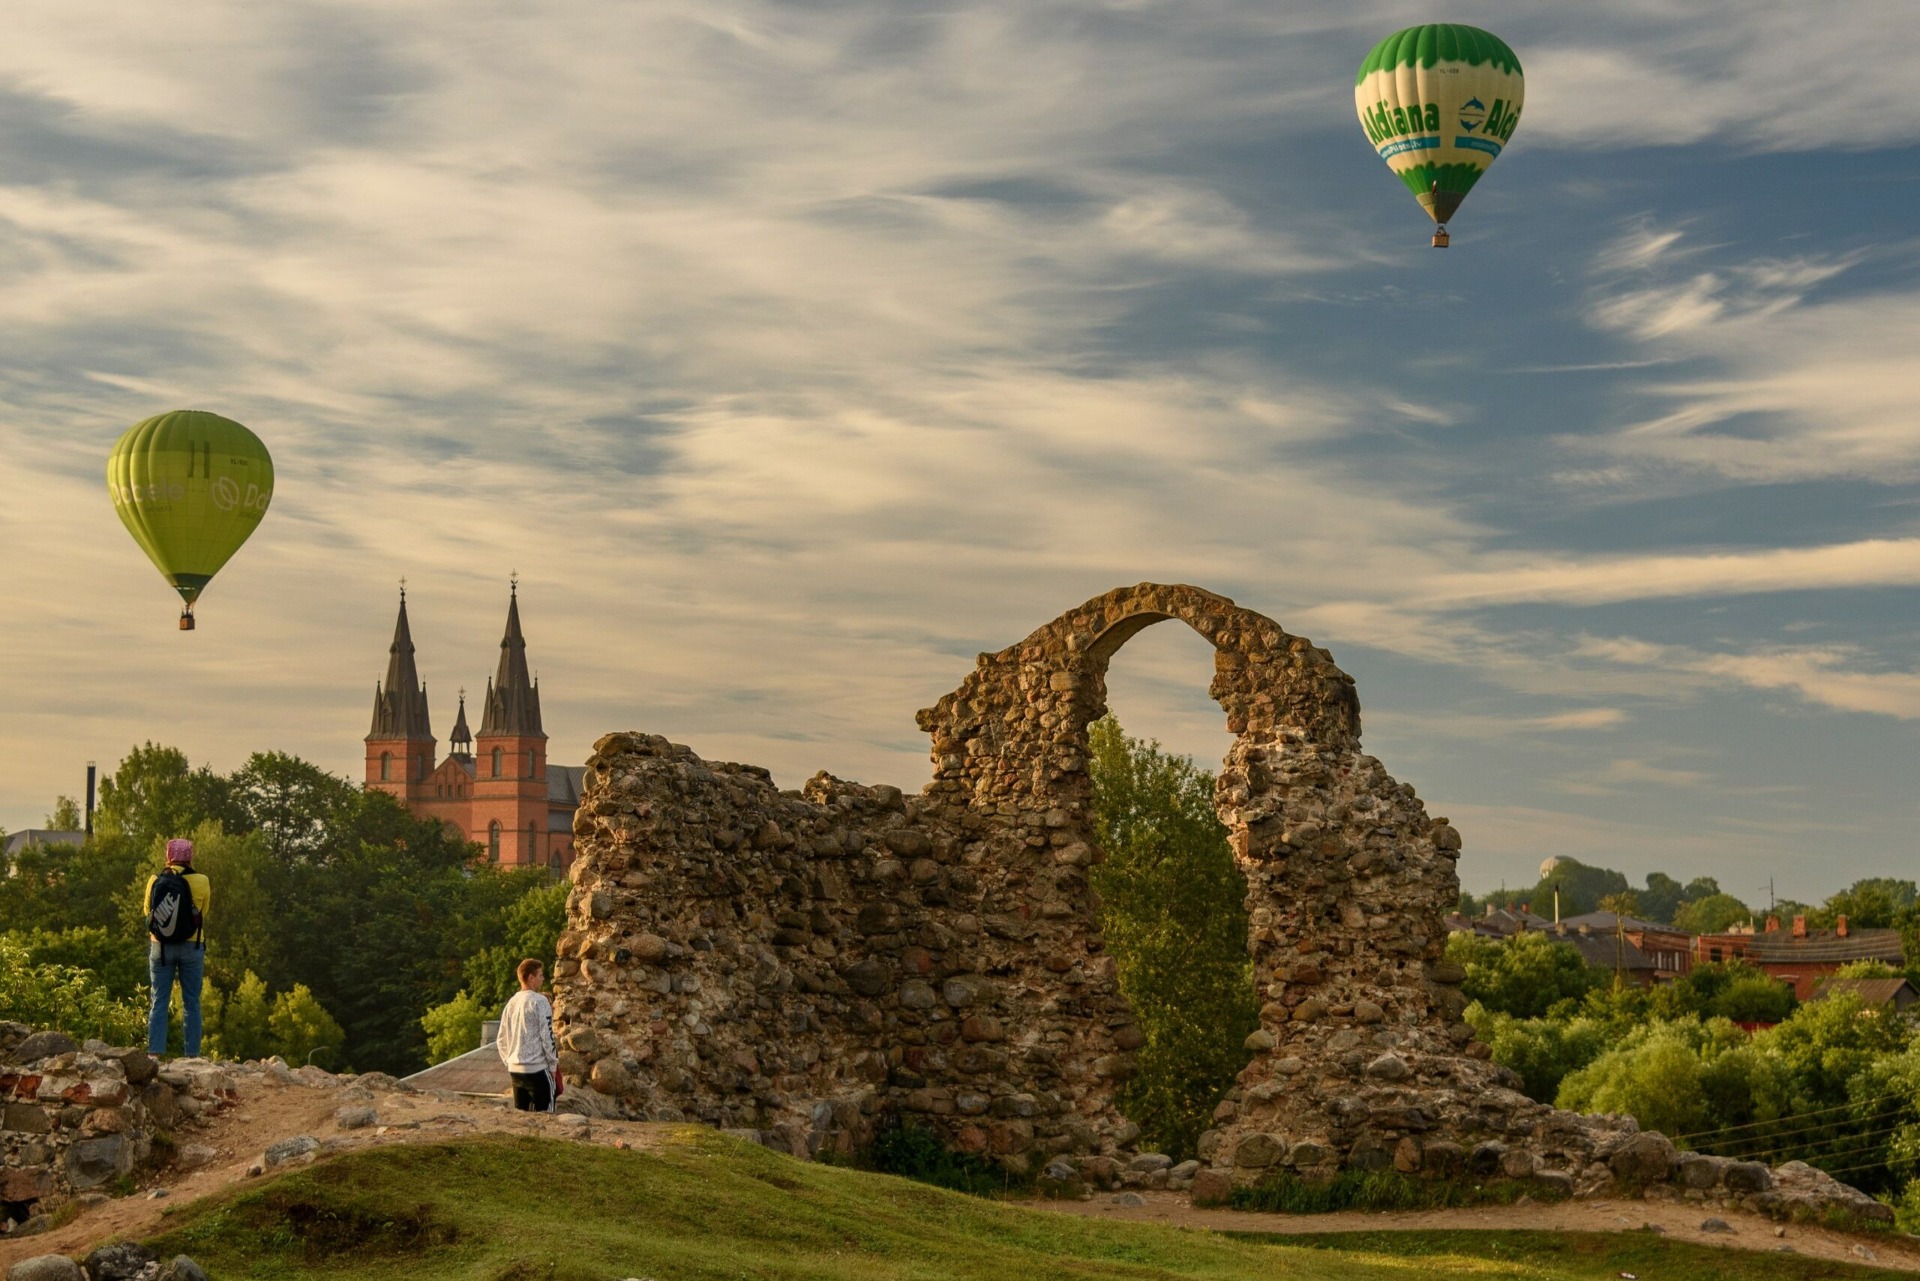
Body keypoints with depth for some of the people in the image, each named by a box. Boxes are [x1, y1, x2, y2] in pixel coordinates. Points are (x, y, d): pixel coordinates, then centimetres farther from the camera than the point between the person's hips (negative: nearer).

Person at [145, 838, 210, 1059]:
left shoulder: (154, 881, -3)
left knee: (159, 1002, 6)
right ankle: (192, 1055, 4)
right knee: (191, 1004, 5)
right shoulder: (201, 882, -8)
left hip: (160, 947, 1)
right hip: (191, 947, -1)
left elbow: (148, 912, 9)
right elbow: (202, 914, 4)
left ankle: (154, 1053, 1)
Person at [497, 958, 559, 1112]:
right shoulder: (539, 1002, -11)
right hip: (537, 1068, -7)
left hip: (515, 1069, 7)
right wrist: (553, 1064, -3)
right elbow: (547, 1037, -13)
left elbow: (502, 1040, 13)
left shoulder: (511, 1002, 10)